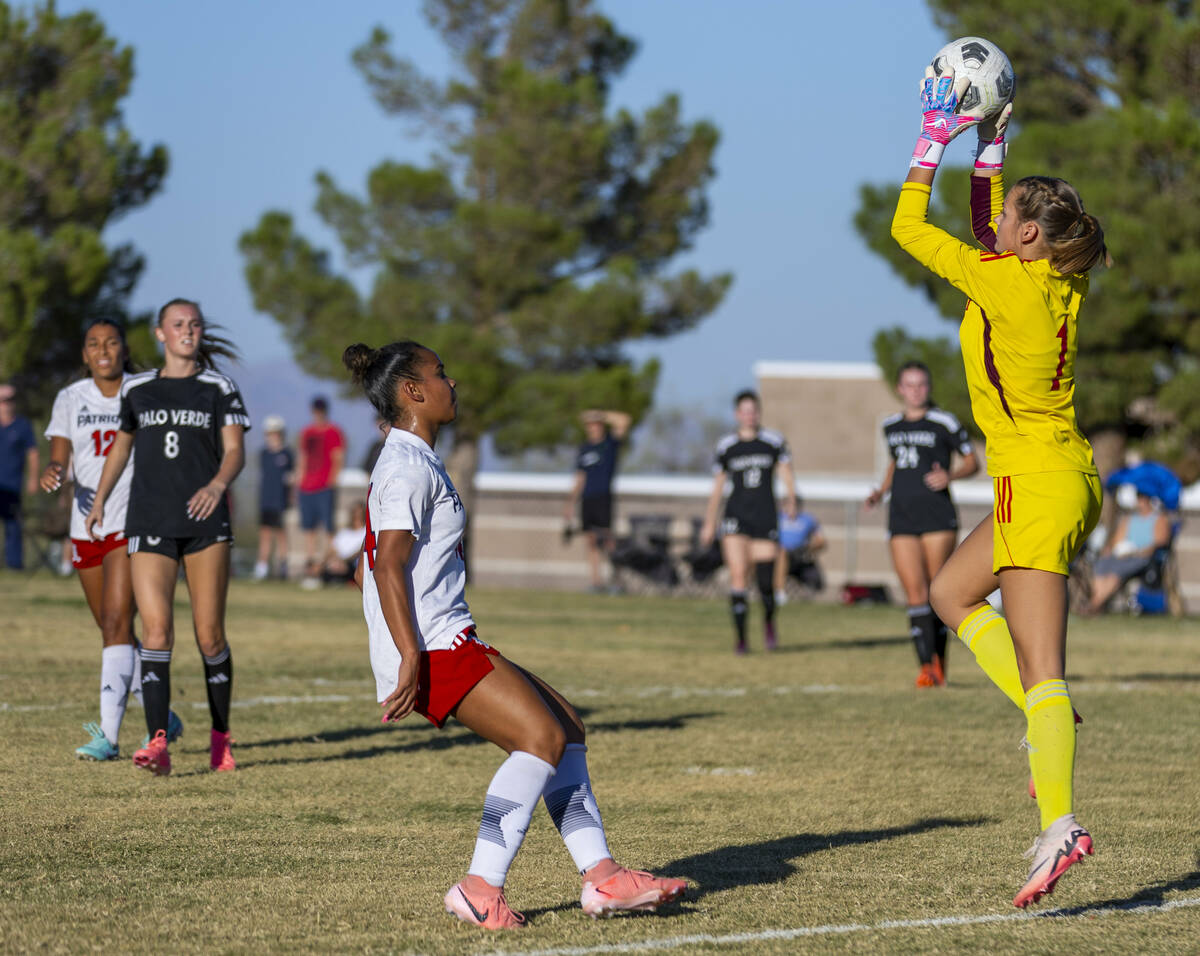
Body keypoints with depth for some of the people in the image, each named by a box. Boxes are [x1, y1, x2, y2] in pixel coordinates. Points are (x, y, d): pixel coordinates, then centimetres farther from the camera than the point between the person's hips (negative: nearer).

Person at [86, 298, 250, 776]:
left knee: (210, 637, 0)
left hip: (205, 522, -1)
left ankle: (220, 737, 19)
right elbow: (121, 445, 25)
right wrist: (99, 500, 28)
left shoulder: (219, 389, 5)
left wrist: (218, 484, -25)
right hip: (149, 522, 1)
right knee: (156, 631, -13)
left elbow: (235, 450, -5)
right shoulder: (136, 389, 11)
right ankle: (158, 744, -20)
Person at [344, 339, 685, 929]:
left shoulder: (412, 462, 22)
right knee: (541, 735, -20)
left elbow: (370, 566, 29)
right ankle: (481, 888, -21)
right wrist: (410, 658, -27)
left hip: (450, 642, 11)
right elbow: (389, 567, -21)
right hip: (431, 648, -11)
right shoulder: (407, 467, -11)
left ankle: (600, 877, 6)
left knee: (567, 727, 9)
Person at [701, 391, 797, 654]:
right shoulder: (725, 446, 7)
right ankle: (741, 639, -6)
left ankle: (769, 622, 27)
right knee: (737, 576, -13)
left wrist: (791, 497, -21)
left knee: (766, 582, -5)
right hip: (736, 517, 0)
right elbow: (717, 486, 14)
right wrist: (709, 524, 14)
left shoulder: (774, 442, 4)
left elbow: (786, 473, 0)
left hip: (766, 518, 0)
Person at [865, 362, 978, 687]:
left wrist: (950, 476, -16)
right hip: (902, 520, 3)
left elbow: (972, 462, 3)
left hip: (938, 517, -3)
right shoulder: (891, 425, 14)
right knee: (915, 594, -8)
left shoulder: (943, 423, -1)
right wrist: (881, 490, 13)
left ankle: (939, 660, 17)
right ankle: (926, 667, -12)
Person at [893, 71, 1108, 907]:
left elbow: (908, 228, -4)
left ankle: (1061, 824, -21)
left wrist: (934, 142, 5)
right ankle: (1051, 726, 12)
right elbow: (988, 234, 29)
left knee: (1042, 668, -14)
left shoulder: (1005, 283, -14)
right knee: (952, 594, 23)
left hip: (1039, 484, -9)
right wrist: (989, 148, 27)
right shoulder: (1063, 282, 9)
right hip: (1070, 479, 9)